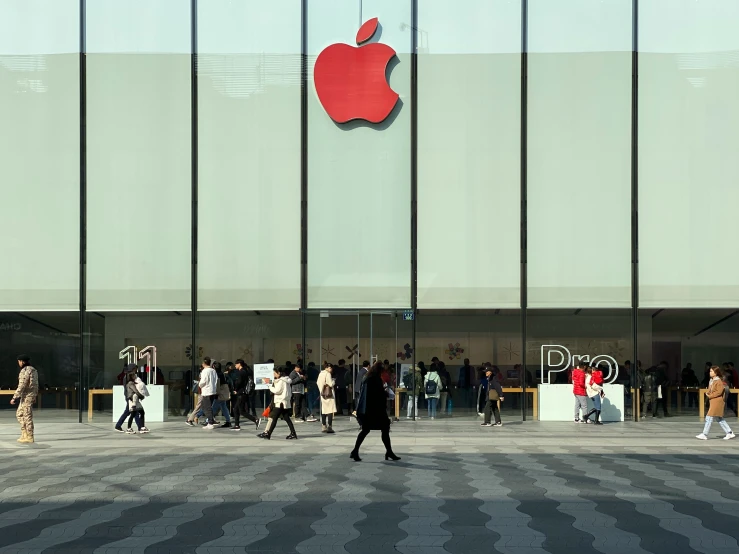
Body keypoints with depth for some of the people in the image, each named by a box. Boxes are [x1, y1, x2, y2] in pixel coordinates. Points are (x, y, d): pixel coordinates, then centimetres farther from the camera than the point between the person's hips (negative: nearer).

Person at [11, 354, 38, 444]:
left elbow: (21, 386, -21)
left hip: (26, 395, -10)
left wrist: (14, 398, -19)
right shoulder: (33, 370, 13)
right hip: (31, 395, 10)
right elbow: (36, 384, 19)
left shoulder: (25, 371, -17)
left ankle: (29, 437, 3)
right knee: (19, 414, 17)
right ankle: (24, 434, 16)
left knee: (27, 416, -3)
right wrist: (35, 396, 28)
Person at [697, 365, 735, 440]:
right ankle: (729, 433, 18)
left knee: (709, 417, -8)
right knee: (719, 419, 13)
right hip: (713, 402, 10)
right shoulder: (711, 381, 13)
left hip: (717, 402, -10)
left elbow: (719, 392, -20)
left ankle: (704, 435, -5)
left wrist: (710, 396, -15)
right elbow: (710, 390, 21)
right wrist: (708, 393, -1)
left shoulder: (719, 381, -14)